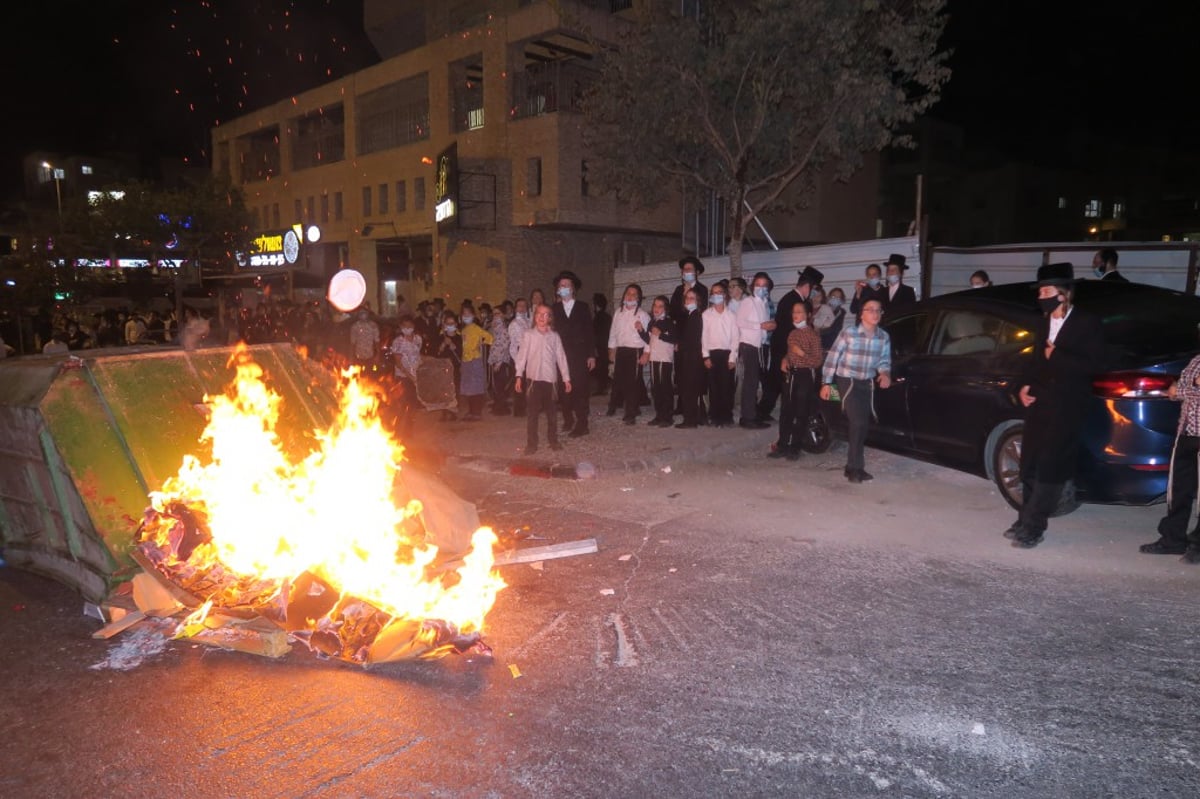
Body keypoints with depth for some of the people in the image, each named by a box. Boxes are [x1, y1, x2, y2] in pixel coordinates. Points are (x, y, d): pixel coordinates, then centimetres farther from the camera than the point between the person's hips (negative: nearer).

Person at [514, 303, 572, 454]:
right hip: (533, 378, -1)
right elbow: (522, 355, 0)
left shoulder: (555, 336, 7)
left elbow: (561, 357, 7)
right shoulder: (528, 335, 2)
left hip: (550, 379, 2)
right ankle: (531, 443, 8)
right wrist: (519, 375, -7)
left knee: (551, 412, 7)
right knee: (532, 412, 1)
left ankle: (553, 440, 19)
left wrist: (566, 378, 5)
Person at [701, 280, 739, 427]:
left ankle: (726, 417, 4)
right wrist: (706, 356, -5)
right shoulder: (706, 314, 5)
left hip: (727, 353, 0)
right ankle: (714, 417, 5)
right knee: (713, 386, 0)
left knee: (726, 386, -2)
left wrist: (733, 357, -6)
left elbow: (735, 337, 1)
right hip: (712, 353, 0)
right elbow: (703, 336, 2)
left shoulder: (731, 315, 4)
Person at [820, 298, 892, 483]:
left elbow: (884, 361, 8)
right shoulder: (849, 332, -14)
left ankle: (853, 466, 21)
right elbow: (832, 357, -9)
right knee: (857, 423, -14)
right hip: (847, 381, -5)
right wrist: (826, 383, -9)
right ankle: (855, 468, -3)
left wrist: (885, 373, -15)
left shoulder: (884, 337, -2)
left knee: (862, 425, 8)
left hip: (868, 384, 5)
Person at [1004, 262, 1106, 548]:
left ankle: (1031, 526, -3)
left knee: (1050, 468, -5)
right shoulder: (1044, 324, 14)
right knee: (1030, 466, 8)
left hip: (1065, 408, -6)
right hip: (1038, 404, 6)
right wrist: (1023, 386, 4)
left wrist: (1056, 357, -14)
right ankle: (1027, 521, 17)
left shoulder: (1087, 323, -6)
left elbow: (1094, 364, -13)